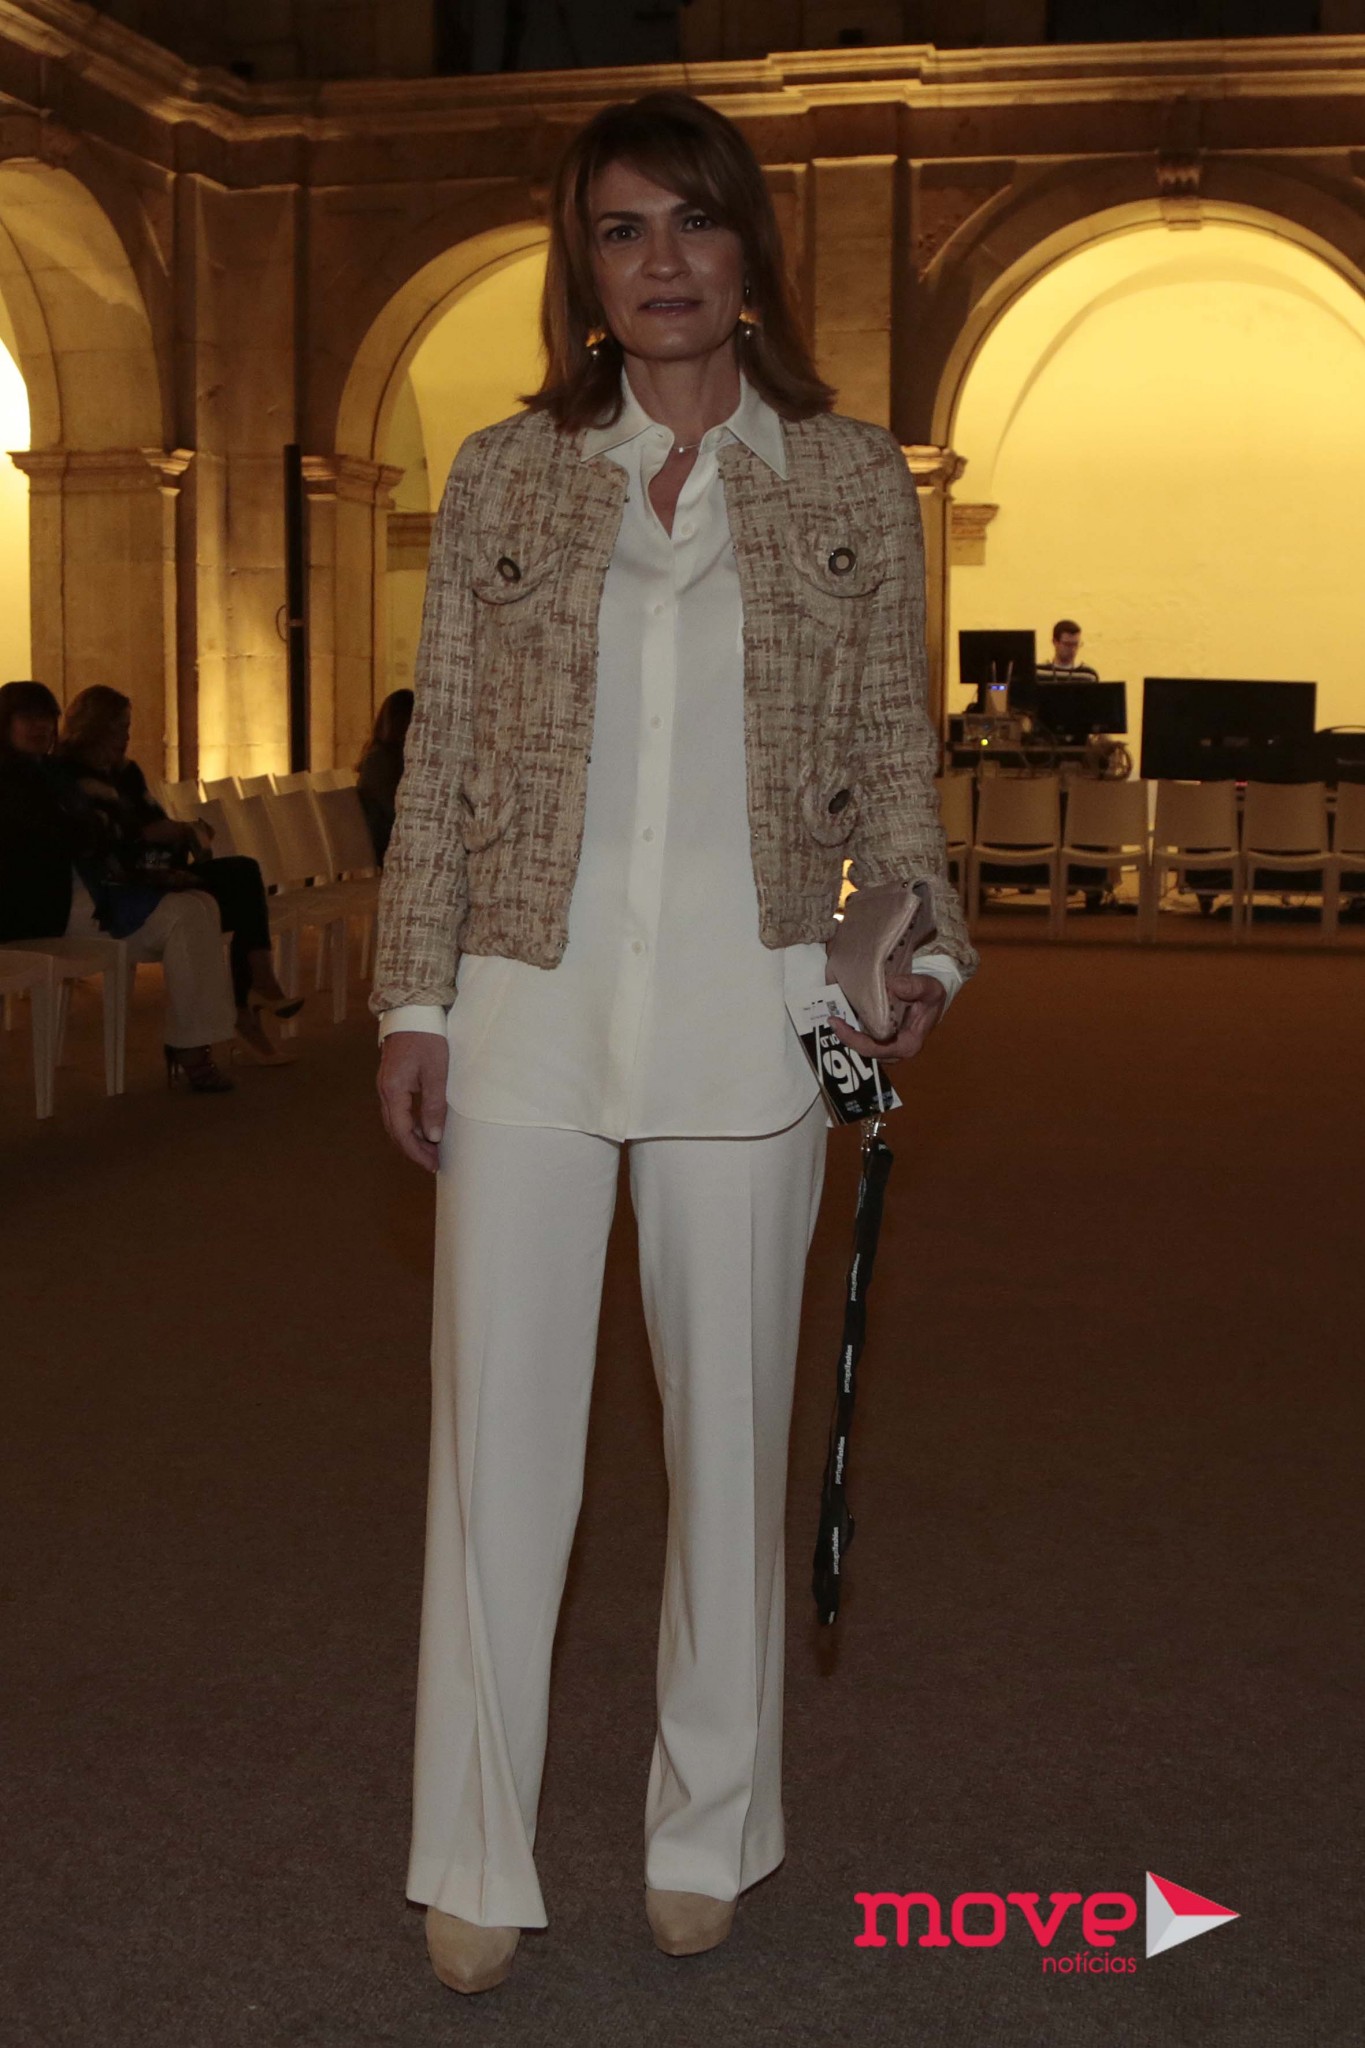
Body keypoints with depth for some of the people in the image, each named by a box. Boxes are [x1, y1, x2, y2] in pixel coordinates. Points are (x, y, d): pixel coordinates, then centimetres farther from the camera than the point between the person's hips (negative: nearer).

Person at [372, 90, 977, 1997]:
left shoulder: (851, 477, 6)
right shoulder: (504, 474, 6)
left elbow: (895, 752, 8)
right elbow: (441, 756, 6)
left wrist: (920, 949, -7)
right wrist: (414, 998, 1)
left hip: (747, 1015, 0)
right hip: (529, 1001, 0)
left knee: (730, 1425, 10)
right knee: (497, 1433, 2)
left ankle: (707, 1831, 27)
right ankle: (476, 1862, 18)